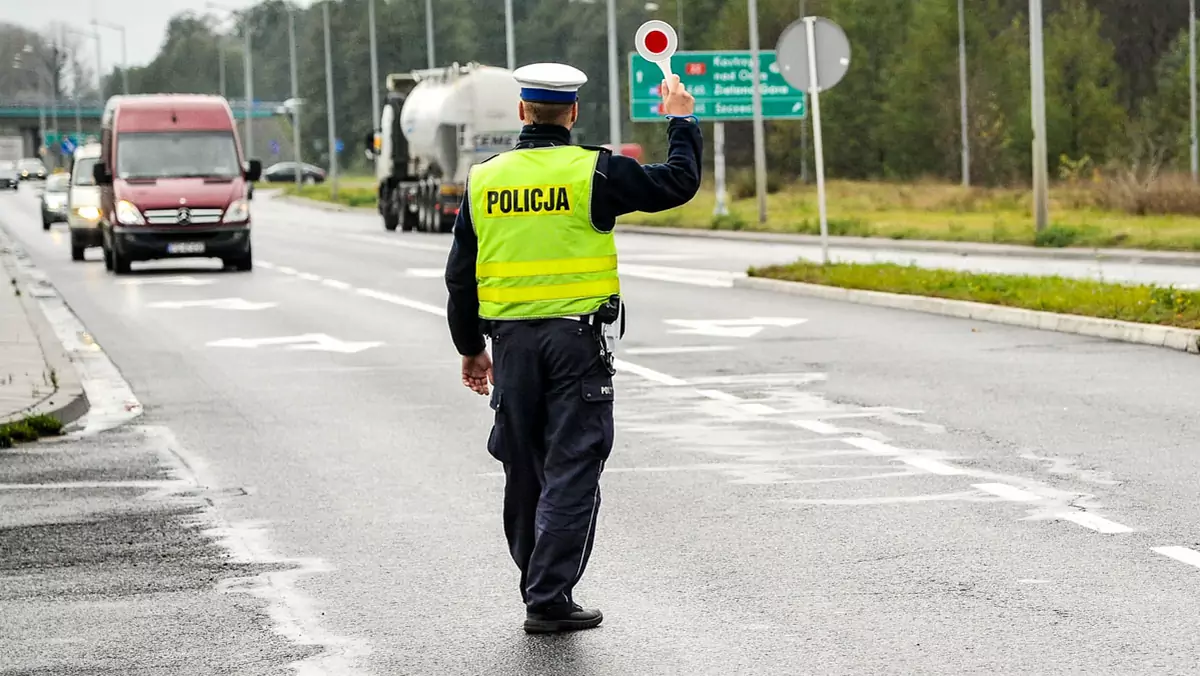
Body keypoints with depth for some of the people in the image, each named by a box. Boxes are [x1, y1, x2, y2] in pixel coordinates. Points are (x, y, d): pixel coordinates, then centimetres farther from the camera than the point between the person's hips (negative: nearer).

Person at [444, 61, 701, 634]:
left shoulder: (484, 179, 4)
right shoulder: (592, 173, -7)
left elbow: (460, 275, 8)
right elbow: (677, 183, 0)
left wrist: (469, 347, 19)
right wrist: (681, 122, 17)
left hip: (512, 340, 4)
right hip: (577, 340, -4)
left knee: (524, 471, 14)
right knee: (572, 471, -2)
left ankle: (538, 586, 24)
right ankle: (549, 598, -7)